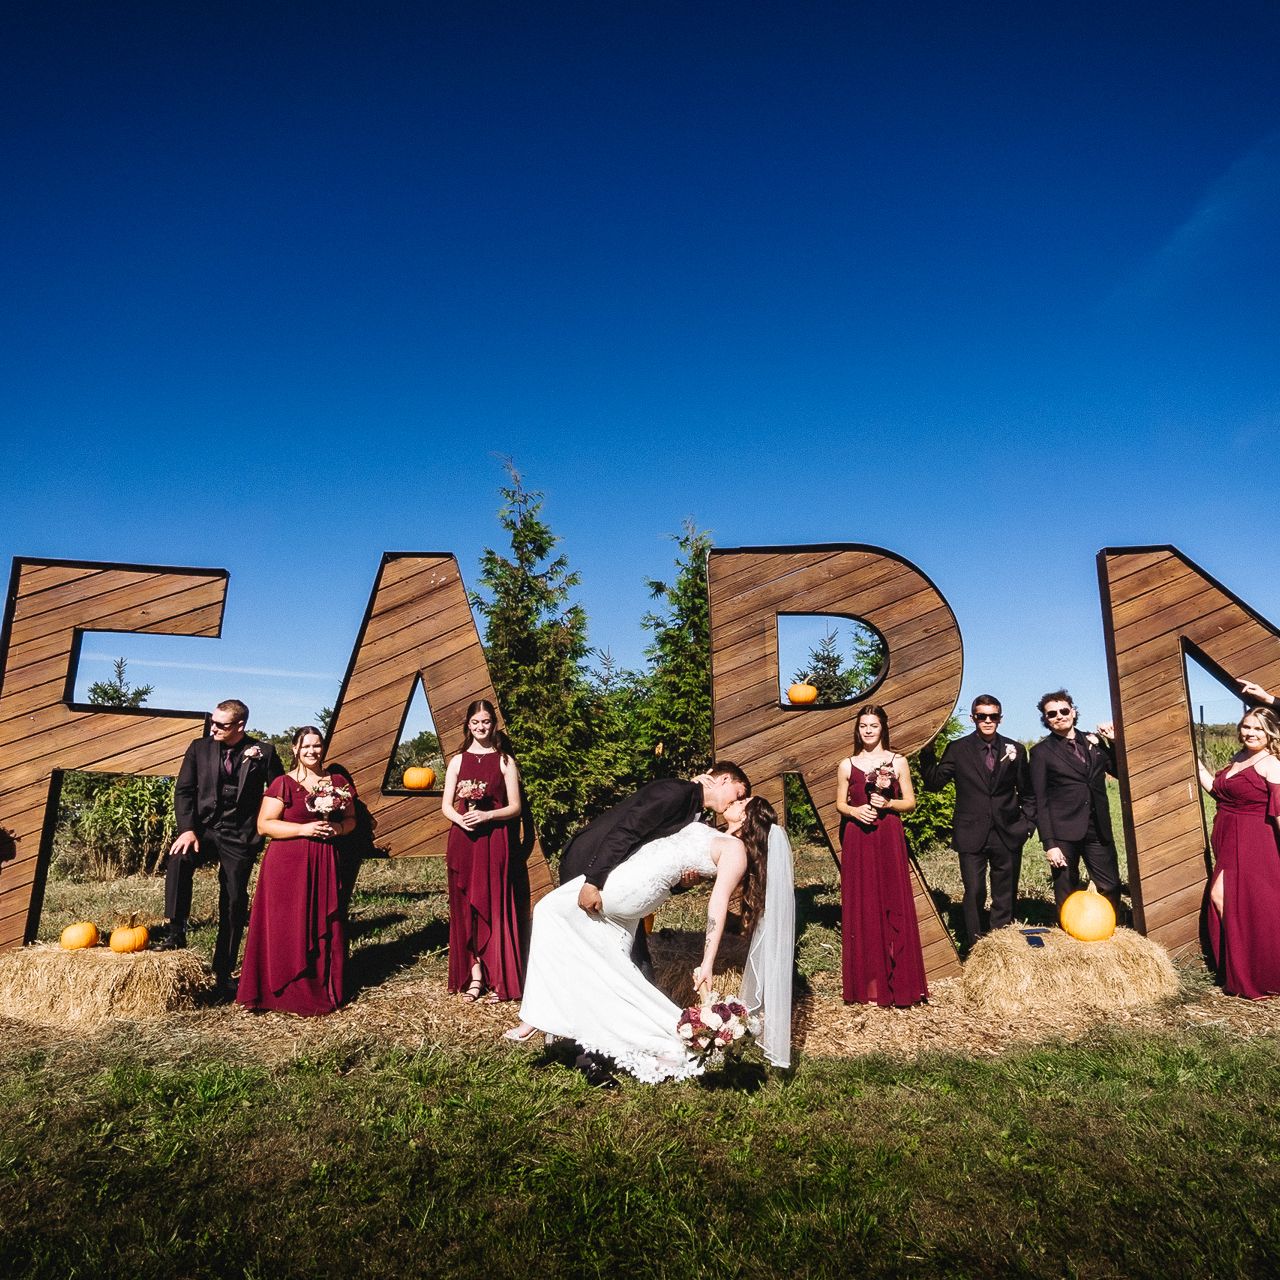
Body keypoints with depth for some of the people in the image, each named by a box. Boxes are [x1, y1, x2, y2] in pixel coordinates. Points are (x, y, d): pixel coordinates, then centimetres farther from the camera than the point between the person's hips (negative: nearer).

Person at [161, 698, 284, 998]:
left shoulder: (263, 752, -3)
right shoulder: (199, 748, 3)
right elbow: (184, 790, 0)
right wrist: (187, 829, -12)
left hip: (239, 836, -1)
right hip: (203, 828, 1)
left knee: (234, 903, 3)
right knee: (179, 859, -31)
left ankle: (223, 973, 16)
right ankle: (176, 931, -15)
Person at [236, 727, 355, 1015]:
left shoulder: (338, 781, 9)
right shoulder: (283, 784, -4)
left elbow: (351, 819, 15)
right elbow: (263, 825, -8)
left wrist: (339, 828, -7)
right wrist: (304, 829, -16)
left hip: (325, 863, 4)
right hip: (288, 864, -4)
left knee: (325, 927, 7)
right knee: (287, 928, 0)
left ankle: (323, 990, 20)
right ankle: (288, 992, 12)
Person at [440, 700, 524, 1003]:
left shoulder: (504, 761, 3)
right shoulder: (458, 761, 10)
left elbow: (515, 807, 0)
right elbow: (445, 805, 7)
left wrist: (487, 815, -16)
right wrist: (460, 818, -14)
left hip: (494, 839, -3)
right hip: (462, 838, 3)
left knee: (494, 906, -2)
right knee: (465, 906, 4)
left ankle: (498, 981, 4)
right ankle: (474, 976, 13)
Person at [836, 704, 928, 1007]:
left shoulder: (898, 762, 4)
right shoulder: (847, 765, 6)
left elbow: (910, 802, 5)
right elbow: (840, 803, 11)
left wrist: (888, 803, -12)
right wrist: (855, 811, -9)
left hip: (889, 840, -1)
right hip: (857, 842, 1)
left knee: (893, 905, 0)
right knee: (862, 908, 3)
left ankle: (897, 981, 12)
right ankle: (868, 984, 13)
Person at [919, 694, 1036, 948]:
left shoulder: (1015, 750, 6)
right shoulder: (957, 749, 0)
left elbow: (1027, 793, 13)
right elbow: (934, 783, -4)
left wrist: (1028, 823, 5)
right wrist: (928, 753, -16)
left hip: (1008, 836, 2)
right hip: (971, 836, -2)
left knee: (1005, 896, 11)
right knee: (974, 893, -2)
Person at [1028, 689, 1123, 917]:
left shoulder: (1093, 741, 10)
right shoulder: (1041, 752, -1)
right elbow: (1040, 801, -4)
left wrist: (1114, 741, 3)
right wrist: (1048, 843, -10)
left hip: (1098, 830, 3)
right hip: (1063, 833, -3)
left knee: (1110, 888, 5)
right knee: (1067, 894, 5)